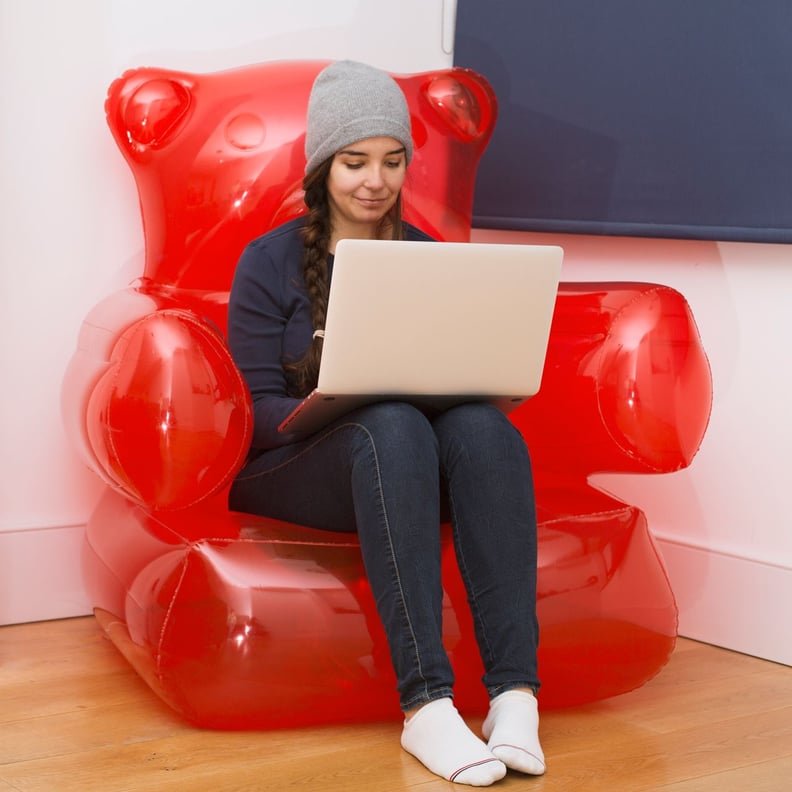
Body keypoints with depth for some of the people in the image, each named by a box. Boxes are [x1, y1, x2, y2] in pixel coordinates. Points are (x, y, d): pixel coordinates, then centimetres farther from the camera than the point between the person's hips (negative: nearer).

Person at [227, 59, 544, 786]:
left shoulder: (428, 259, 15)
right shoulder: (271, 262, 4)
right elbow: (258, 410, -3)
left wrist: (463, 386, -11)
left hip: (414, 460, 3)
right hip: (293, 470, -3)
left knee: (482, 423, -32)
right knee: (391, 424, -37)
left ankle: (516, 693, -42)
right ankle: (425, 703, -45)